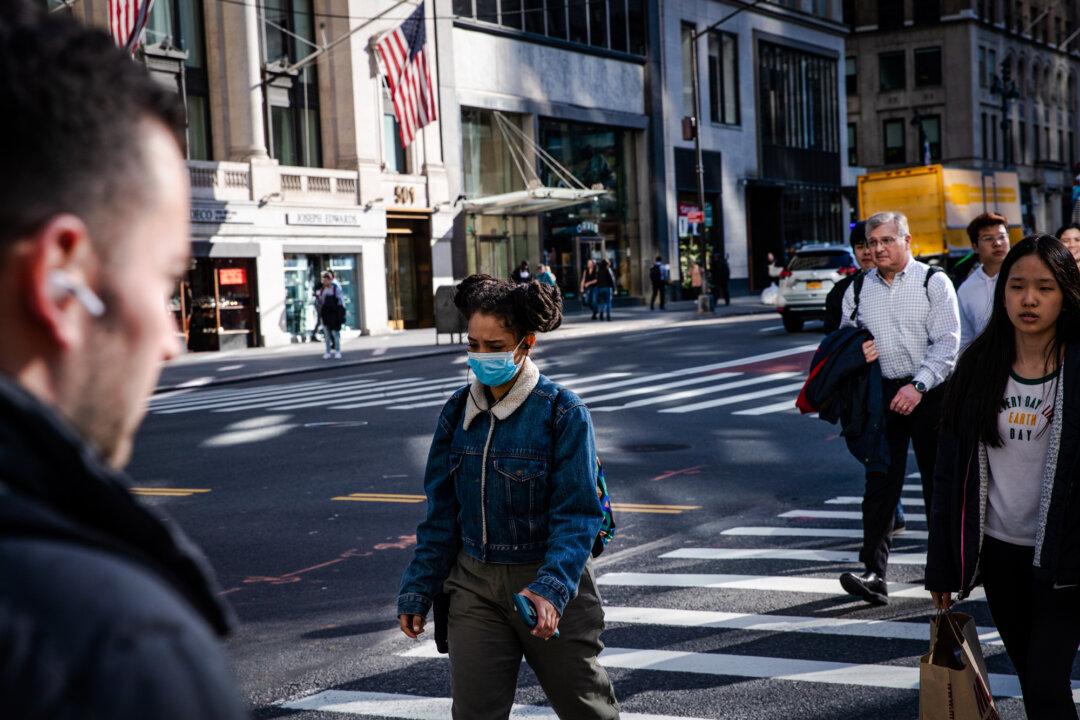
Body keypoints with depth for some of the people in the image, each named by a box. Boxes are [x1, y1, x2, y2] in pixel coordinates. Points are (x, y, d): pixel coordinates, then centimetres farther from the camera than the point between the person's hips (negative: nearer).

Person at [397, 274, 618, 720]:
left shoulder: (563, 412, -12)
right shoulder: (459, 411, 2)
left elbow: (576, 515, -16)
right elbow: (441, 512, 9)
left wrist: (551, 588, -30)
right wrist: (418, 591, 6)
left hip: (547, 586, -3)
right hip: (475, 584, 4)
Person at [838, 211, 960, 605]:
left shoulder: (934, 282, -2)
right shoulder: (858, 289, 11)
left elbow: (947, 343, -8)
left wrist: (917, 386, -19)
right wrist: (854, 354, -3)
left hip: (929, 393, -3)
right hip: (881, 393, 3)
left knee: (937, 483, 7)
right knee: (880, 483, -4)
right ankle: (874, 573, -8)